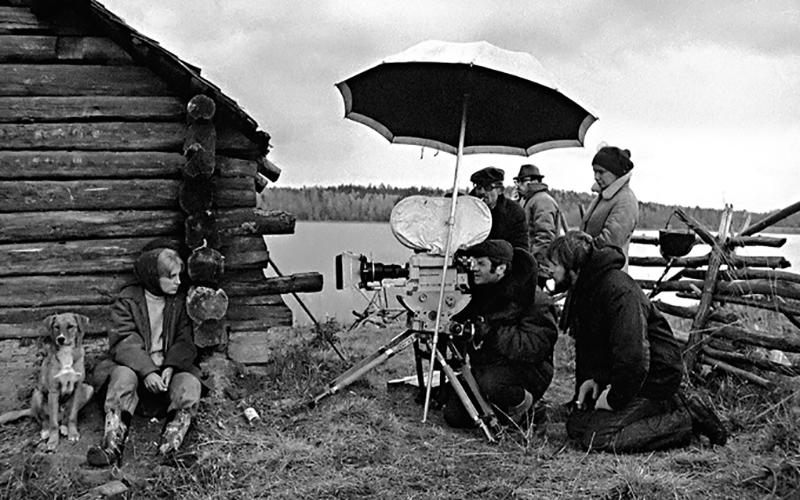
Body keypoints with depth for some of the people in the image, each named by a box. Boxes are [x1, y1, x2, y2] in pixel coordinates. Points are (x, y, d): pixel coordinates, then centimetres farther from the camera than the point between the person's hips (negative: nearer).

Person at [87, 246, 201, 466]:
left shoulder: (181, 301, 8)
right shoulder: (127, 301, 0)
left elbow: (186, 341, 0)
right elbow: (124, 342, -11)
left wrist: (170, 367, -20)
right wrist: (147, 371, -26)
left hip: (171, 368, 1)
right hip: (136, 366, -1)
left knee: (189, 383, -30)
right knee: (122, 376, -34)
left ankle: (169, 446, -37)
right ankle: (112, 444, -39)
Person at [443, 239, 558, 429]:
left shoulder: (533, 300, -17)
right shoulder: (480, 289, 5)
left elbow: (534, 347, -26)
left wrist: (491, 332, -30)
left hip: (528, 369, -7)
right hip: (483, 367, 7)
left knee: (491, 383, -38)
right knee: (454, 415, -6)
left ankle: (523, 401, -6)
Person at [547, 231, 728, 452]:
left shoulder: (619, 292, -25)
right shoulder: (583, 290, 8)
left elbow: (634, 356, -31)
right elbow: (585, 346, 17)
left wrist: (614, 398, -20)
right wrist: (590, 378, -1)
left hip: (655, 376, -10)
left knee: (597, 436, -19)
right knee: (576, 424, 7)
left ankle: (684, 421, -7)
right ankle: (666, 407, 10)